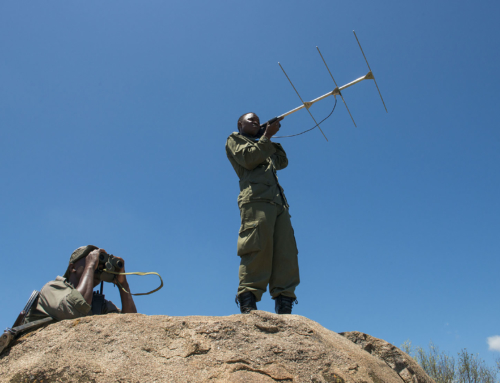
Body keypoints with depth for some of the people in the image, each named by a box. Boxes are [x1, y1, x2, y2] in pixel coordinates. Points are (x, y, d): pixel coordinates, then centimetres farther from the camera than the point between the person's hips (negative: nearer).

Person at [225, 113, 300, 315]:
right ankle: (247, 305, -24)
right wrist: (267, 136, 5)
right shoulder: (234, 139, 21)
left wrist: (272, 138, 28)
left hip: (278, 202, 7)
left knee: (286, 252, -8)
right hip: (256, 200, -7)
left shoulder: (263, 147, 41)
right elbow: (249, 159, 1)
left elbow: (282, 162, 29)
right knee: (258, 249, -22)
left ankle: (284, 307, -12)